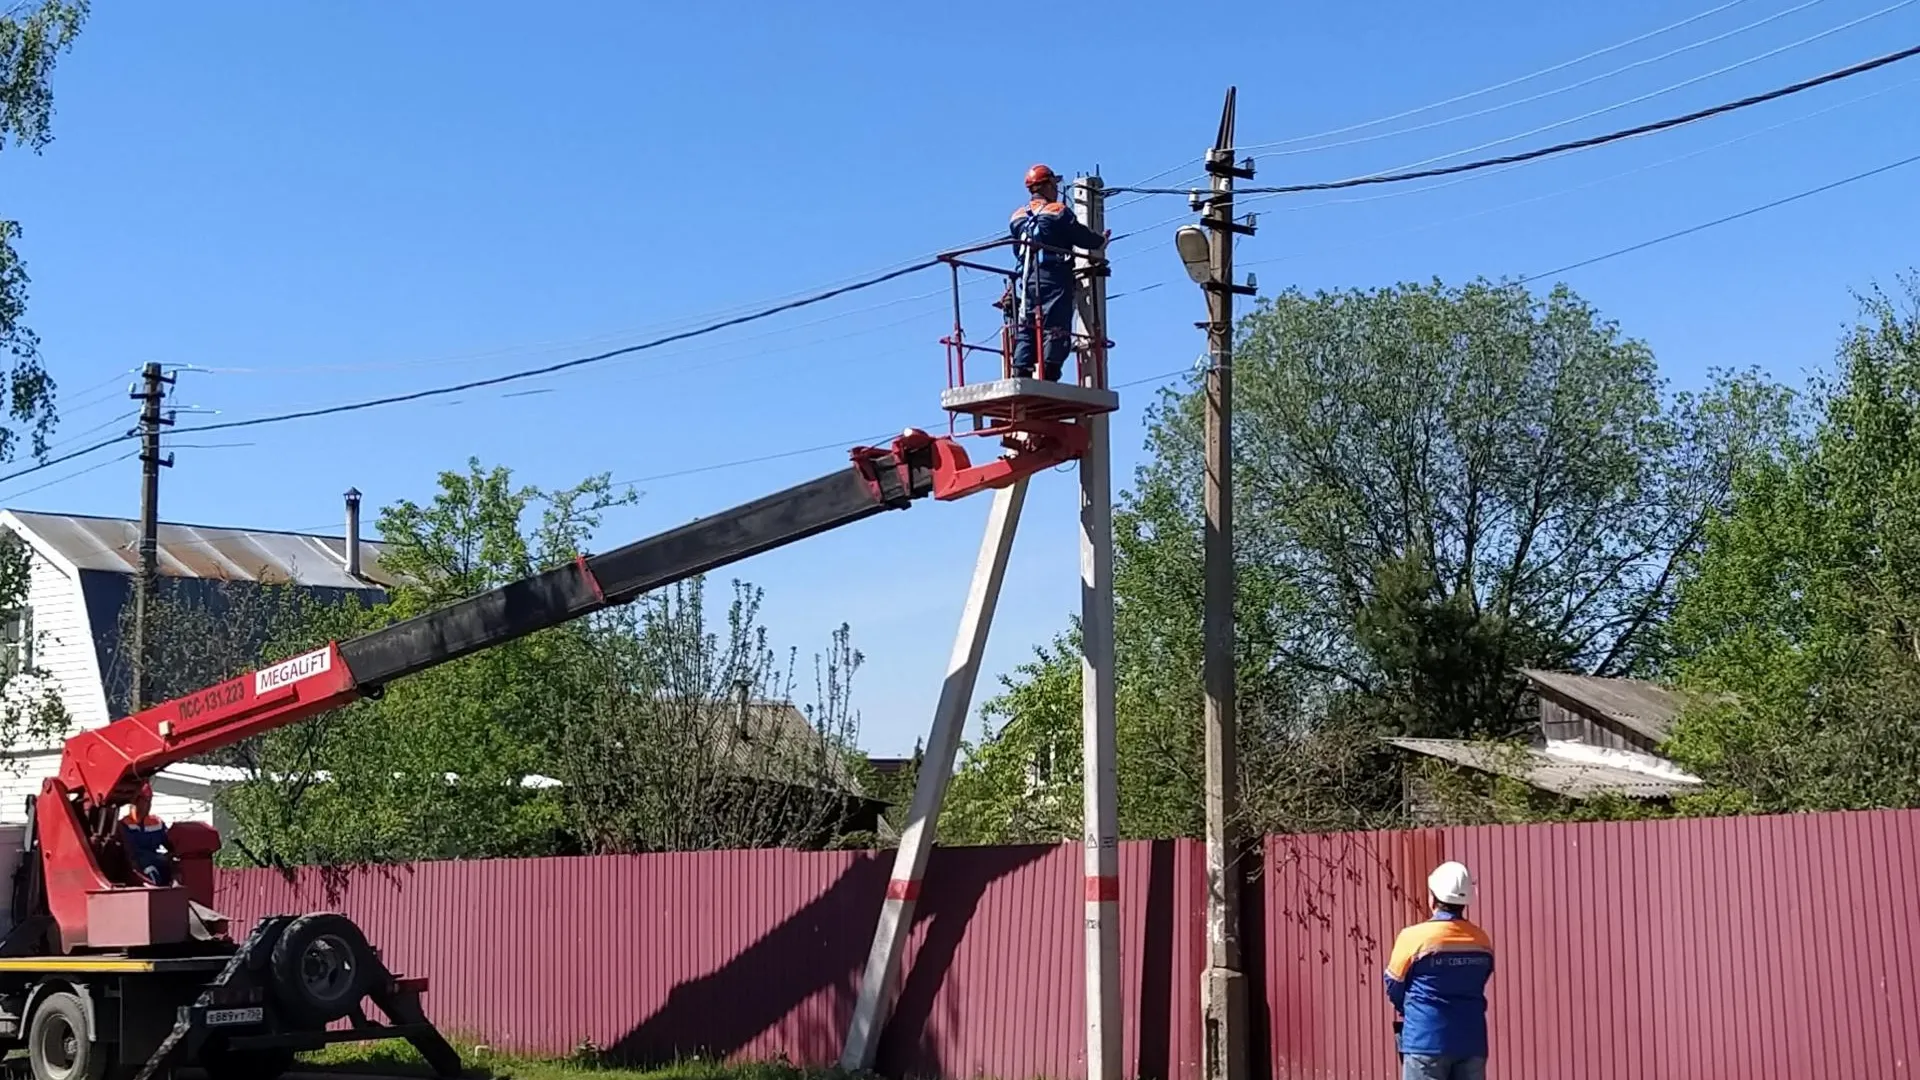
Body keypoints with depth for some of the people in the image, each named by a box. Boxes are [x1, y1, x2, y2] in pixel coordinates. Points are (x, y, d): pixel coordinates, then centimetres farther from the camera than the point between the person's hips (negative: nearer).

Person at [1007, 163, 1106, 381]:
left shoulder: (1017, 218, 14)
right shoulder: (1058, 212, -3)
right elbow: (1082, 237, -1)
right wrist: (1101, 241, 18)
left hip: (1027, 280, 5)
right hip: (1054, 280, -5)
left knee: (1025, 331, 5)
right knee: (1056, 330, -7)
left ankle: (1021, 376, -5)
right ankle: (1049, 376, -16)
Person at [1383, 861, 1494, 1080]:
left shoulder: (1414, 936, -9)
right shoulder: (1482, 941, 4)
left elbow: (1394, 989, 2)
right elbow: (1476, 988, 11)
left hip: (1427, 1041, -4)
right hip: (1471, 1042, 4)